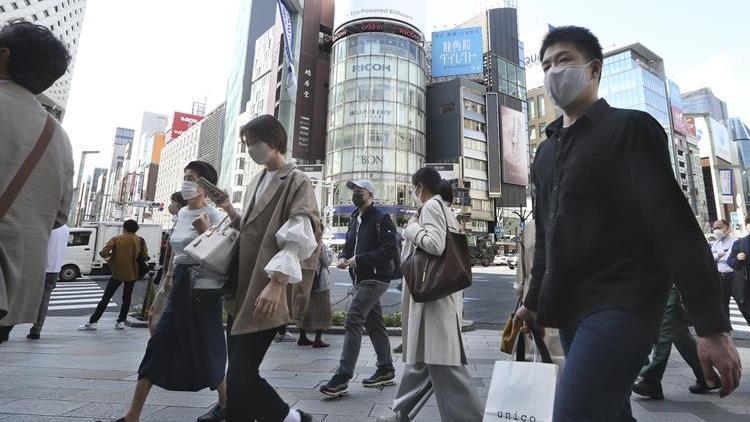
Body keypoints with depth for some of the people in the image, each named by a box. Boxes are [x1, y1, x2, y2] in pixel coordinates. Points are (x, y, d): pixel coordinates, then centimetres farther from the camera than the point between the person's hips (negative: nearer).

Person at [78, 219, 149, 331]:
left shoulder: (116, 239, -5)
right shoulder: (140, 241, -3)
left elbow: (103, 253, -14)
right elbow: (145, 256, -5)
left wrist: (110, 257, 7)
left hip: (117, 273, -1)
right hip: (132, 274, 1)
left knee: (106, 298, 6)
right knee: (127, 298, 13)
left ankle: (92, 322, 7)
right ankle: (121, 322, 12)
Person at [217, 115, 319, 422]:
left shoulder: (297, 182, -6)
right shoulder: (256, 182, 18)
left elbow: (298, 238, -18)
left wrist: (276, 284, -26)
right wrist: (231, 213, 5)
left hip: (265, 294, -8)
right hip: (242, 289, 8)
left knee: (241, 375, -6)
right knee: (238, 372, 13)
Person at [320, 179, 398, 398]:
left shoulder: (381, 218, -10)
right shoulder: (355, 219, 17)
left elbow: (389, 250, -19)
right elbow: (349, 245, 23)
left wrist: (359, 259, -21)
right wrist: (343, 257, 1)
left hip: (374, 279, -9)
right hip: (361, 279, 9)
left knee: (352, 322, -14)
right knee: (374, 325, 14)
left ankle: (342, 378, -7)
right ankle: (386, 371, 27)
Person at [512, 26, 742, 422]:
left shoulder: (630, 127, -2)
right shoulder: (546, 151, 15)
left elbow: (674, 225, -11)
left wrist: (711, 325, -15)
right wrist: (534, 301, 19)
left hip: (621, 304, -6)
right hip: (569, 310, 7)